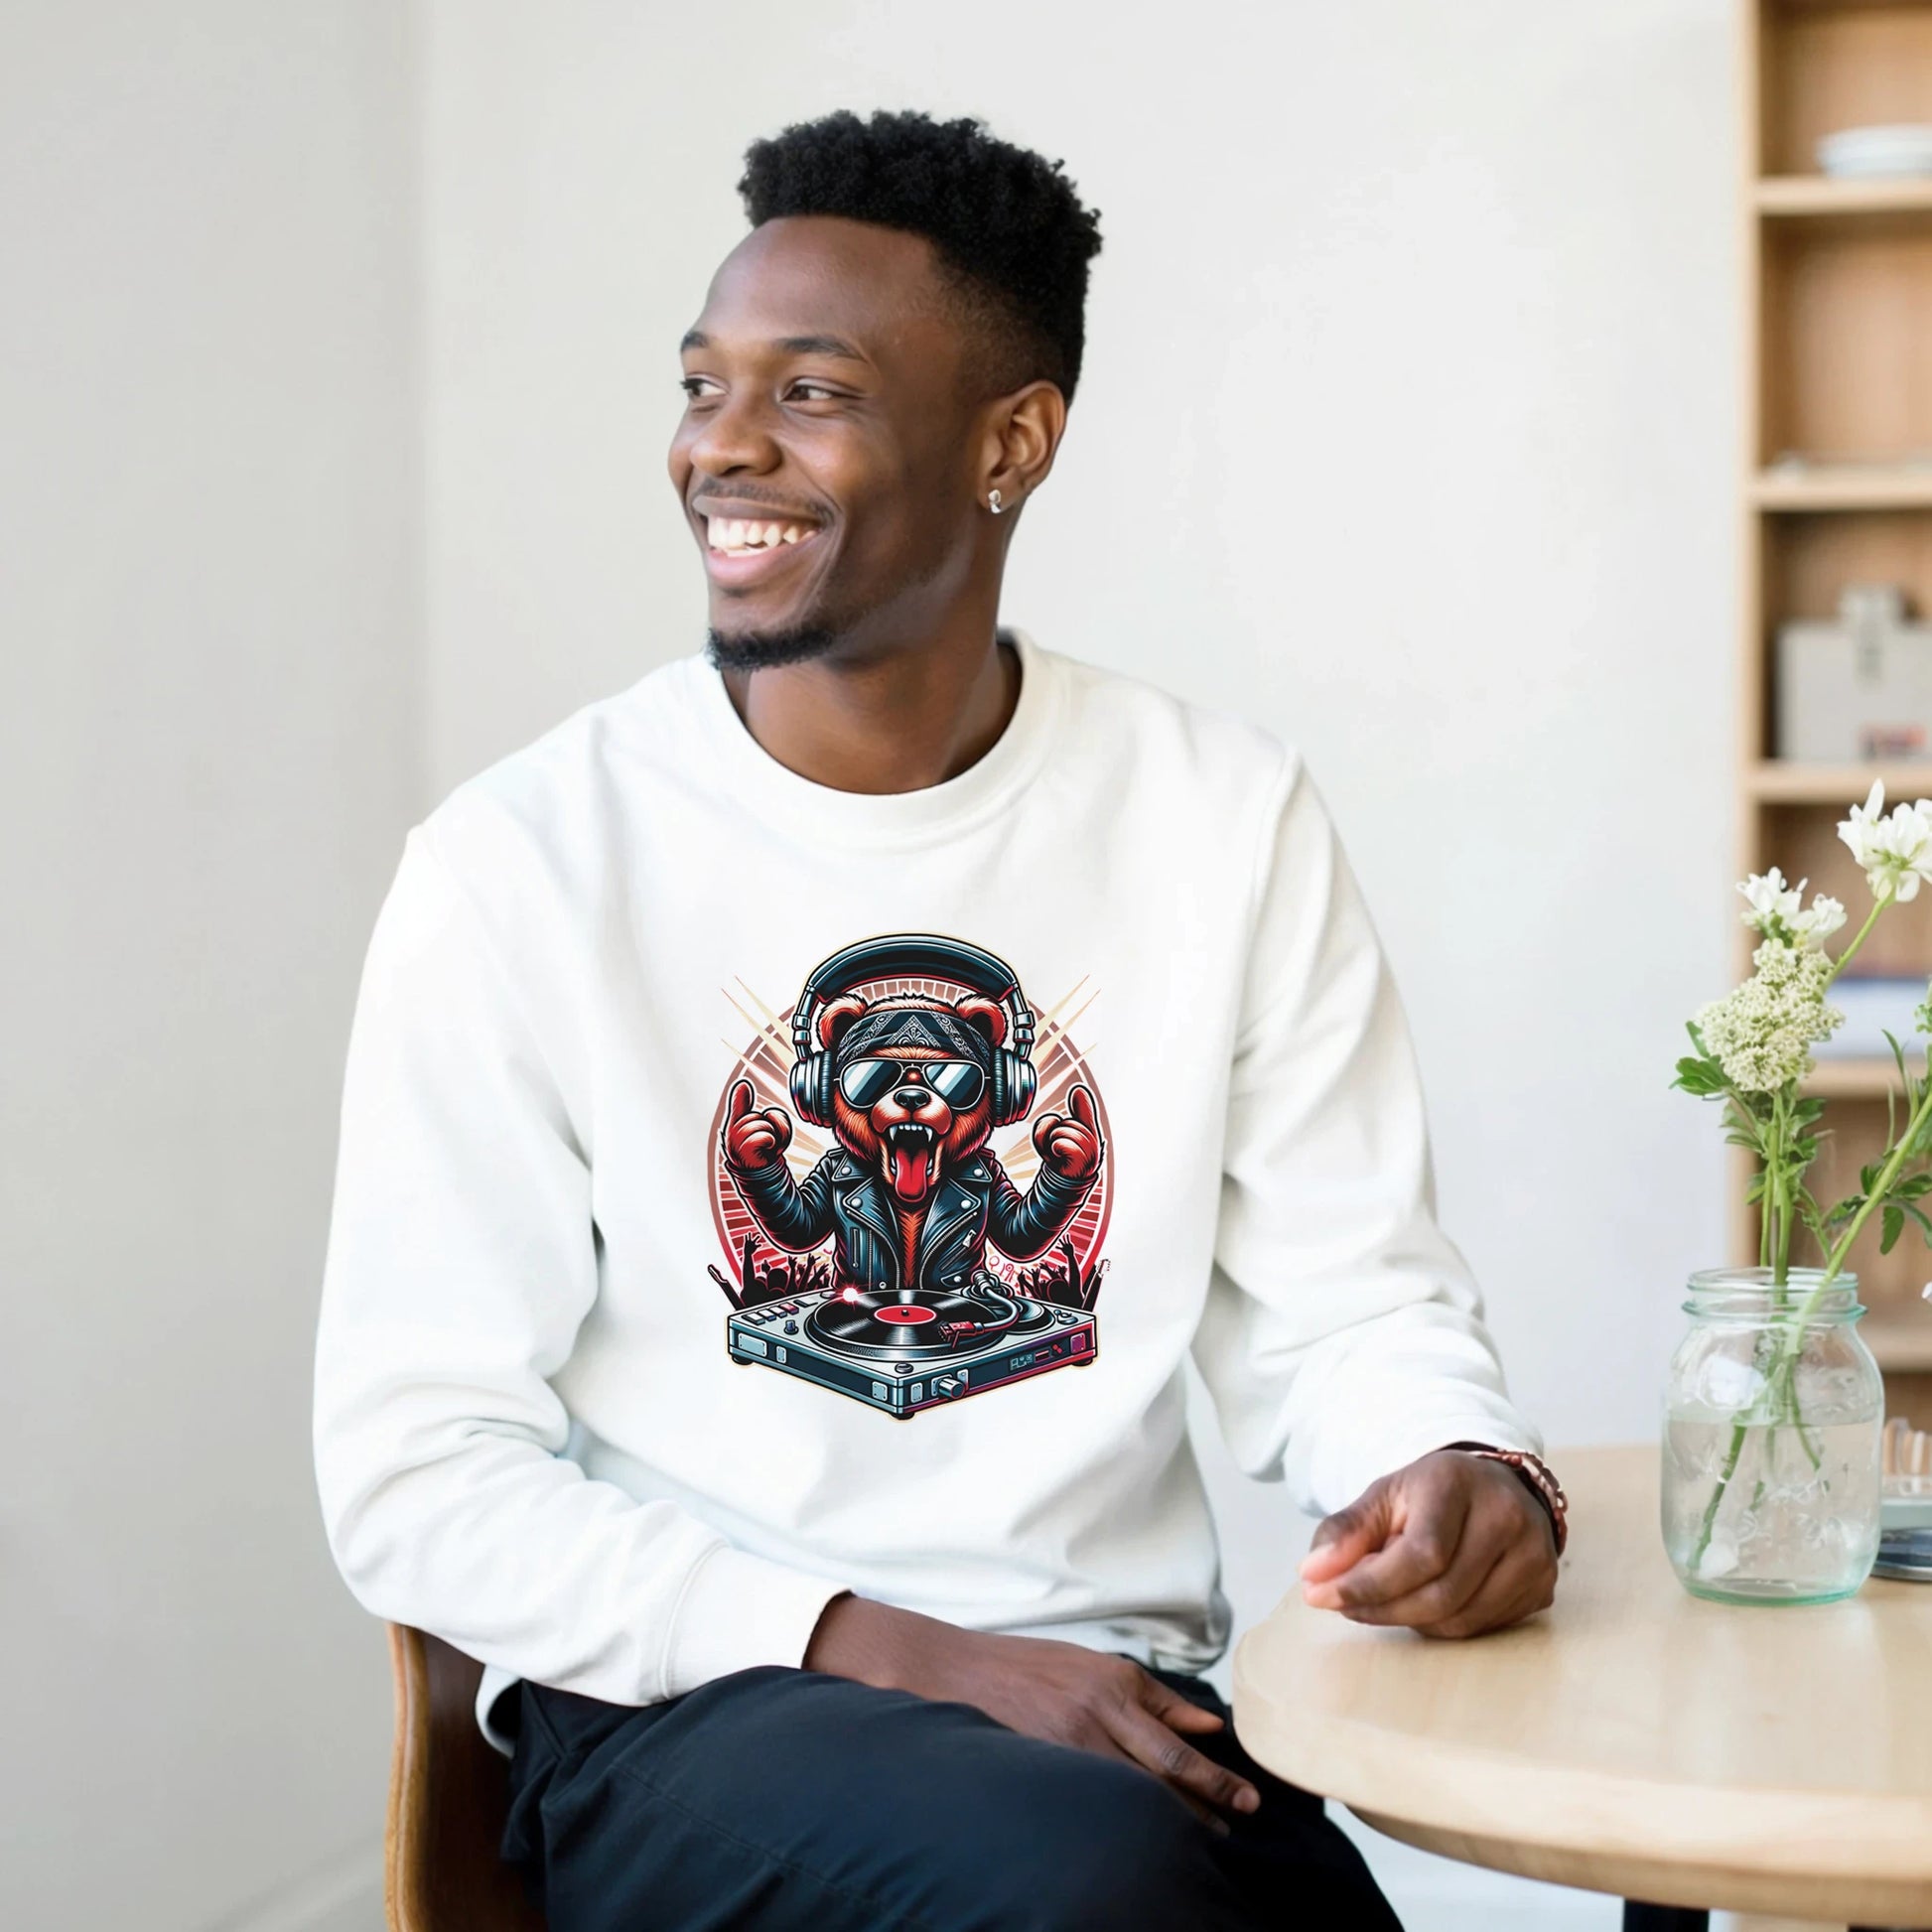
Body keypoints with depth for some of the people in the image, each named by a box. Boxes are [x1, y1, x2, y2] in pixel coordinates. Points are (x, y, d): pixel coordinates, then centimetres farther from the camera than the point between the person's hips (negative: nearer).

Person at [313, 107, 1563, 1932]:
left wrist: (1467, 1476, -17)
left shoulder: (1227, 820, 3)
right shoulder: (521, 866, -6)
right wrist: (904, 1656, -18)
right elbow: (416, 1473, -7)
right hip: (678, 1715, -3)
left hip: (1123, 1710, 4)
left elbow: (1344, 1302, 8)